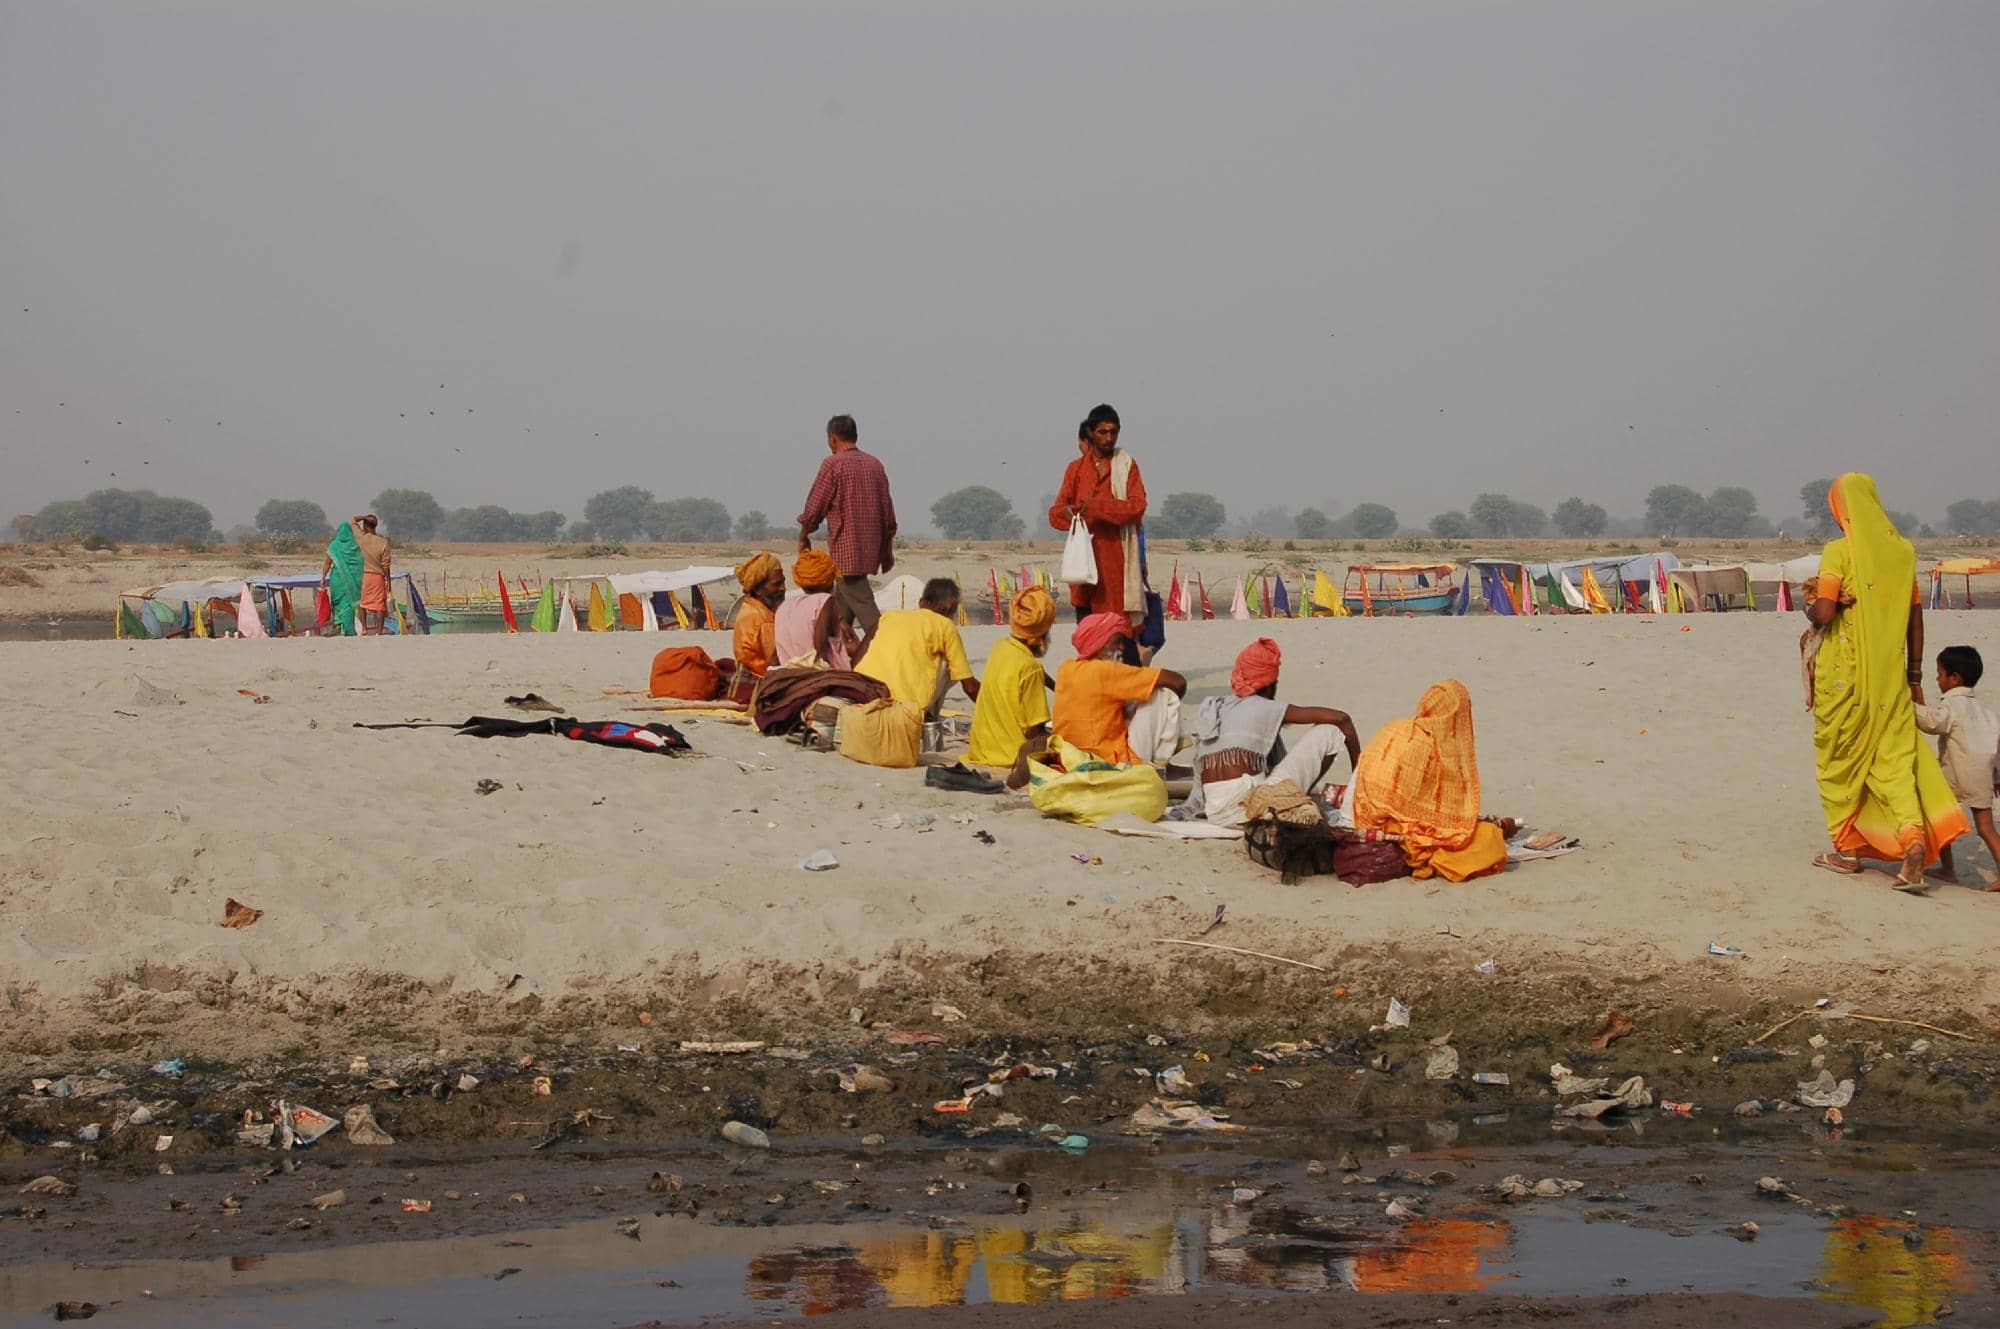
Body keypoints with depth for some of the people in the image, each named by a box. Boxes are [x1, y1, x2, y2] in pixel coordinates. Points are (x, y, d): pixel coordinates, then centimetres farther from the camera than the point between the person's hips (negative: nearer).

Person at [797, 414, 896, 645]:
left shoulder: (833, 464, -8)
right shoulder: (874, 465, 11)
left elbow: (815, 506, -6)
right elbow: (888, 512, 14)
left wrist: (803, 536, 10)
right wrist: (887, 550, 21)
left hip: (846, 547, -7)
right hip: (871, 547, 7)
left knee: (862, 603, -10)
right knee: (842, 600, 18)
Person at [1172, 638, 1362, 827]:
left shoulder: (1206, 710, 19)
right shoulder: (1266, 709, 5)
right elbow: (1340, 718, 5)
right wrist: (1358, 767, 16)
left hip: (1216, 815, 6)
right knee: (1329, 731, 4)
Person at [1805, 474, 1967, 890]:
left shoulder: (1839, 552, -10)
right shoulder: (1902, 551, 6)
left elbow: (1823, 613, -19)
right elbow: (1915, 619, 11)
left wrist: (1808, 609, 5)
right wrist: (1914, 674, 19)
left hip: (1844, 676, -4)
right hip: (1890, 676, 4)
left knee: (1840, 759, 10)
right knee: (1895, 757, 3)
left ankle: (1847, 848, 17)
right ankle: (1914, 837, -19)